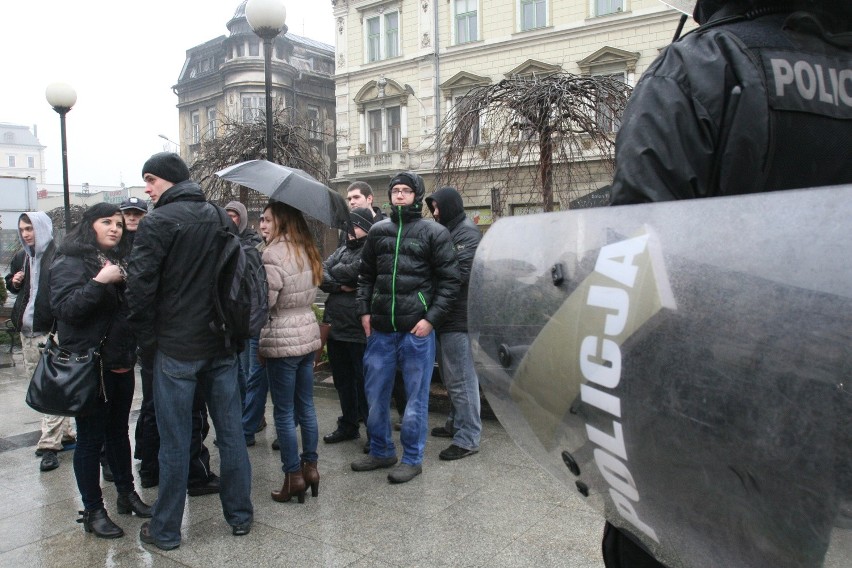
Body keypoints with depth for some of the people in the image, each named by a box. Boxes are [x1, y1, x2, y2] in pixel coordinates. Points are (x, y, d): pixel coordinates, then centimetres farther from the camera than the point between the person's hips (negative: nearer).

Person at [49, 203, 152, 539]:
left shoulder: (120, 261, 14)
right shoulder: (70, 262, -7)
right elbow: (64, 307, -20)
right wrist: (100, 282, -26)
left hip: (121, 363, 7)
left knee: (118, 431, 17)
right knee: (90, 438, 3)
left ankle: (127, 494, 29)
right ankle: (93, 510, 14)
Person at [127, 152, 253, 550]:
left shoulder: (158, 222, -10)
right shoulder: (219, 217, 8)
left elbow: (140, 285, -15)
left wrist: (147, 338, -2)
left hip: (176, 348, -5)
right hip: (222, 343, 6)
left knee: (174, 441, 4)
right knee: (230, 431, 11)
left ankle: (165, 530, 19)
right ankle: (240, 516, 23)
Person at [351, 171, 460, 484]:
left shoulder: (434, 232, -2)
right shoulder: (378, 231, 10)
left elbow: (450, 280, -4)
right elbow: (366, 275, 17)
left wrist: (431, 319, -12)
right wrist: (364, 310, 6)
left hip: (416, 329, -4)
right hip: (380, 329, 5)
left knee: (416, 396, 5)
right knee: (375, 393, 13)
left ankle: (412, 458, 20)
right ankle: (380, 451, 31)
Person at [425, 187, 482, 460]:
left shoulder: (467, 233, -11)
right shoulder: (448, 231, 19)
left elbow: (461, 273, -21)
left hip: (459, 318, -10)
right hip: (448, 316, 10)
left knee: (461, 378, -5)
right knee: (451, 376, 18)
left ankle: (468, 438, 1)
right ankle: (456, 424, 32)